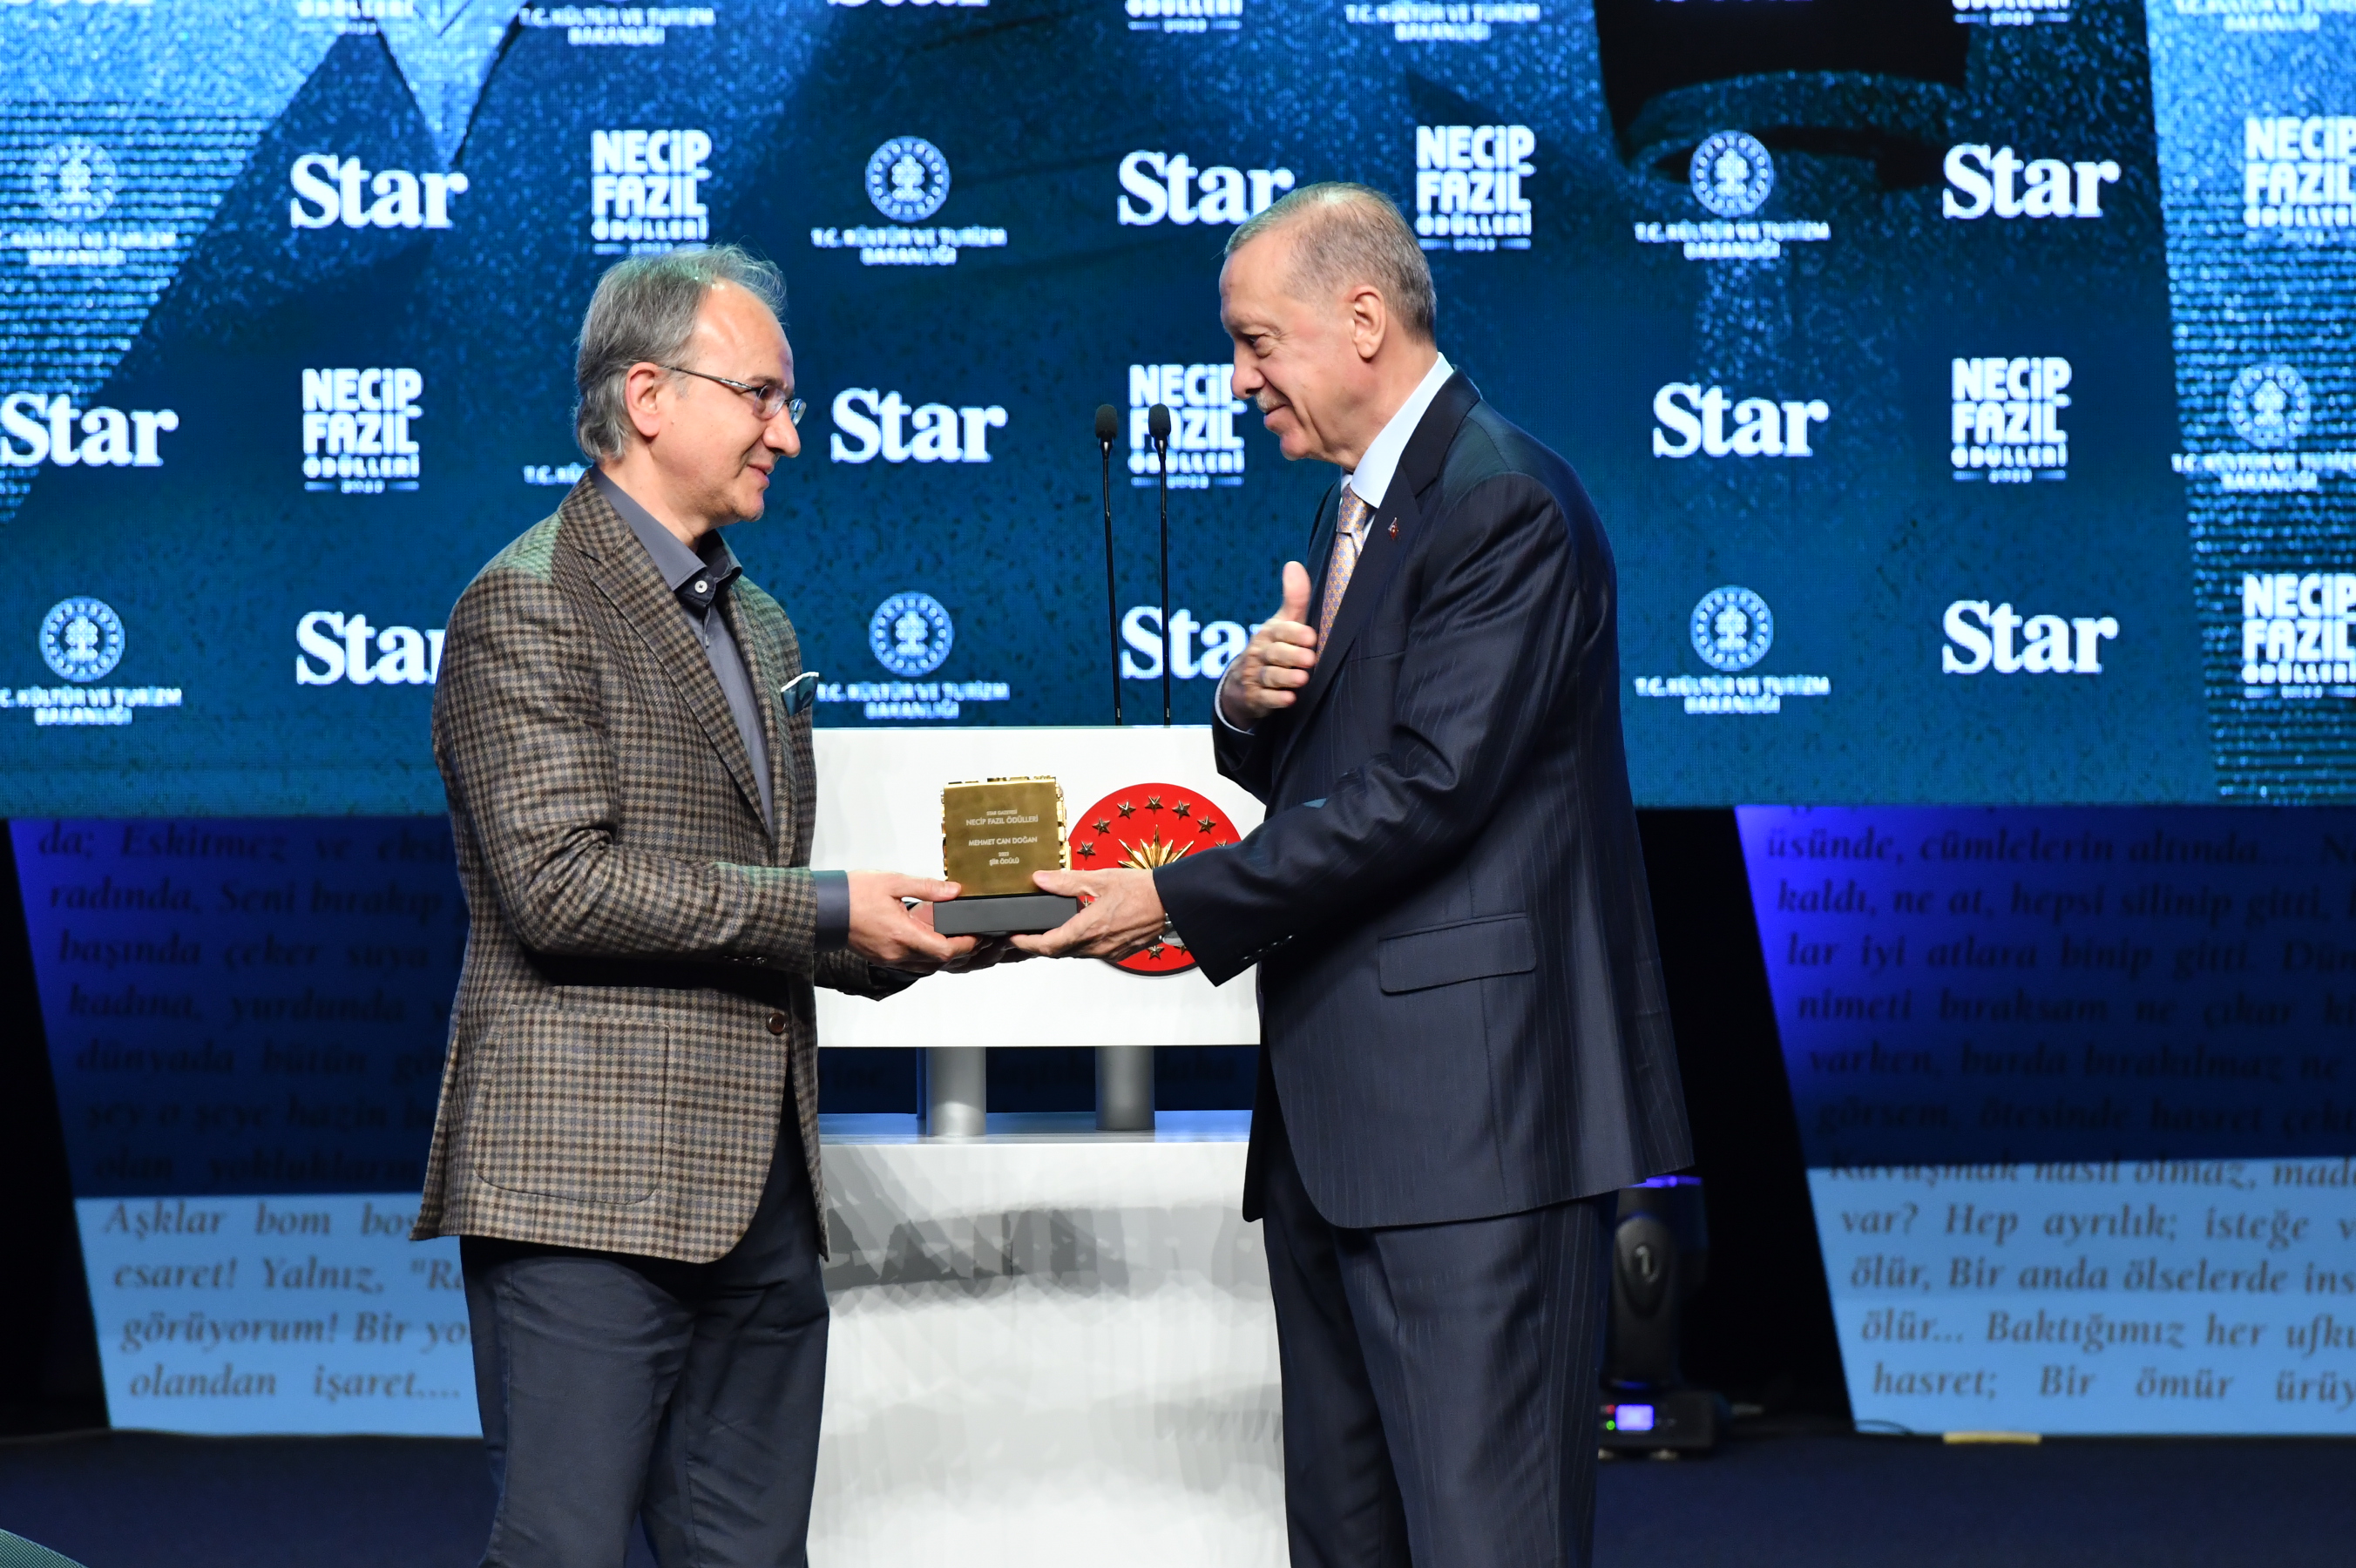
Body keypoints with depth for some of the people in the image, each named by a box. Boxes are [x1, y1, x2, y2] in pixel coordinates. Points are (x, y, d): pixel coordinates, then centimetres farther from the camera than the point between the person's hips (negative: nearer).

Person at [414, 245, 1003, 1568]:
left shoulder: (758, 626, 22)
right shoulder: (531, 605, -7)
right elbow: (561, 886, -18)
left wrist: (910, 938, 7)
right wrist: (824, 912, -15)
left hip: (758, 1188, 8)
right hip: (590, 1182, -8)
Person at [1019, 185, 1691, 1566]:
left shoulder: (1503, 505, -12)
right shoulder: (1361, 507, 20)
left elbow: (1427, 792, -19)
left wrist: (1181, 903, -14)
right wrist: (1253, 706, 1)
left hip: (1469, 1103, -10)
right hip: (1338, 1111, 10)